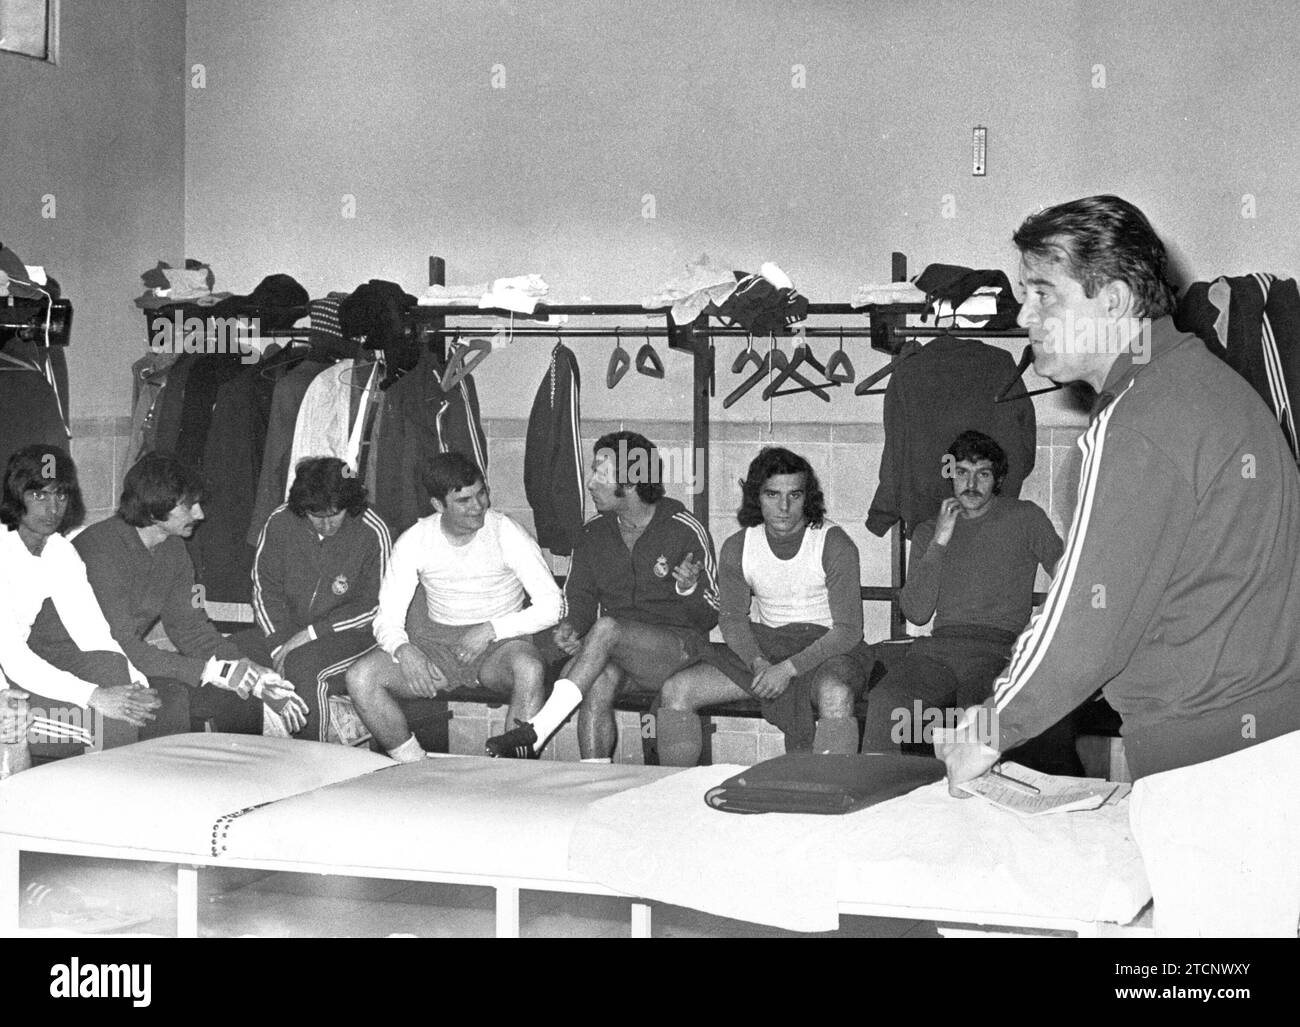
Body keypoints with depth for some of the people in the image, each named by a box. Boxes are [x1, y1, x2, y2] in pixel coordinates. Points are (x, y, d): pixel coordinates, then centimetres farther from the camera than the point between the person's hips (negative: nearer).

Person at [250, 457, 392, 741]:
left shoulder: (372, 532, -13)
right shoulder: (279, 523, -4)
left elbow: (375, 608, -10)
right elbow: (265, 590, 2)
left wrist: (310, 634, -15)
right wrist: (279, 647, -11)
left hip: (349, 634, -4)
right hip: (288, 631, 4)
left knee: (303, 669, -33)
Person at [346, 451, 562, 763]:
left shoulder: (507, 534, -8)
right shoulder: (414, 541, -1)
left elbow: (551, 605, -9)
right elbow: (387, 617, 0)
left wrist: (491, 629, -19)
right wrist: (403, 650, -23)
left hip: (500, 643, -3)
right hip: (436, 643, 3)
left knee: (530, 669, -39)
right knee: (360, 676, -21)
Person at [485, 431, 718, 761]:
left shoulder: (685, 531, -5)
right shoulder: (595, 532, 10)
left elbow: (709, 618, -1)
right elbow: (579, 598, 15)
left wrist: (689, 589, -24)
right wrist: (570, 625, -9)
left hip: (678, 646, -4)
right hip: (617, 650, 4)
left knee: (606, 628, -33)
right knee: (599, 680, -33)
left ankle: (537, 731, -37)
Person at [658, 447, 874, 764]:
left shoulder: (834, 544, -12)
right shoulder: (737, 548, 2)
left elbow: (849, 629, -13)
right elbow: (732, 617, 9)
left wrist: (788, 669, -23)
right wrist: (757, 662, -13)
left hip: (828, 648, -4)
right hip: (764, 646, 4)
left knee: (835, 696, -40)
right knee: (676, 690, -13)